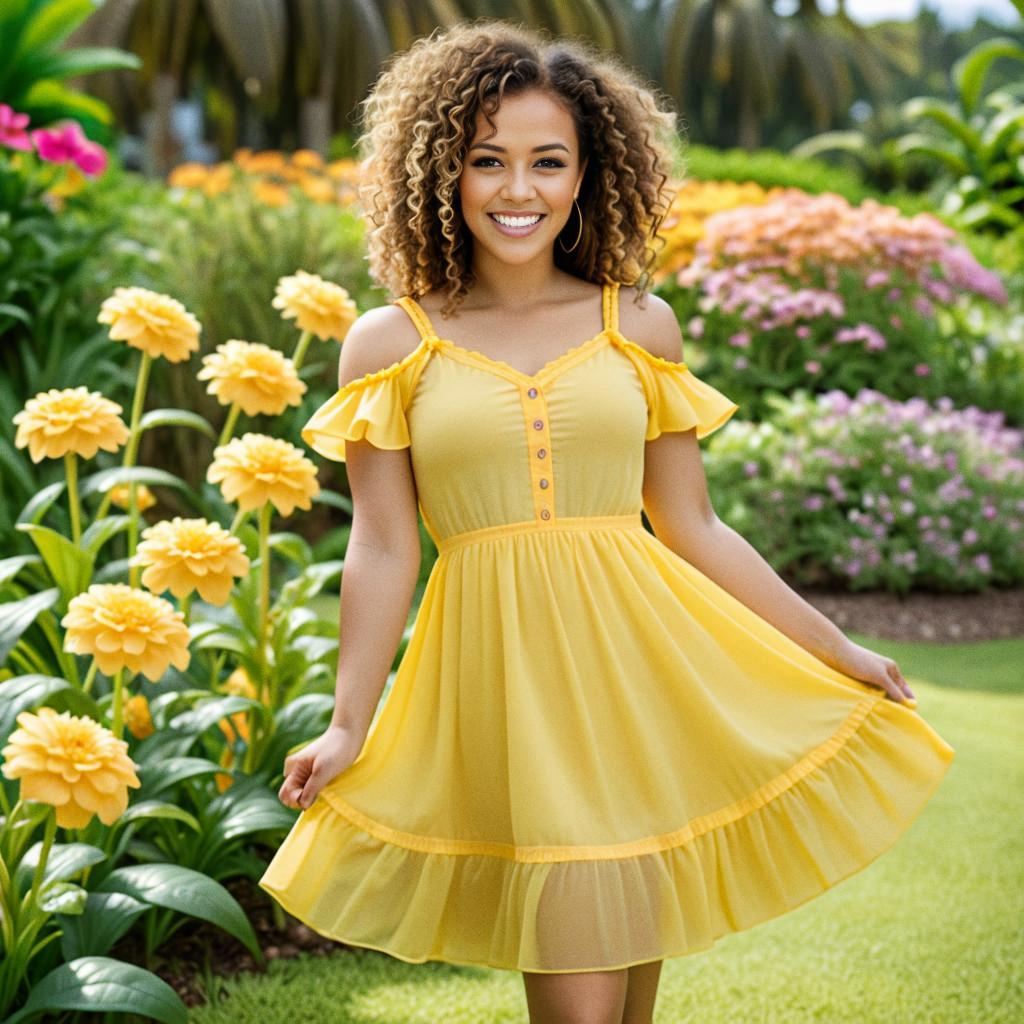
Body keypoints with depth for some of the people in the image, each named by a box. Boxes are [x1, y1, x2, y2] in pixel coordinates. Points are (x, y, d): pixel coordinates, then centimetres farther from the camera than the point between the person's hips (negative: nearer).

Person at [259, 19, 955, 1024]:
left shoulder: (639, 326, 7)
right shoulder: (390, 344, 2)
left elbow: (693, 527, 10)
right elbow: (383, 549, 2)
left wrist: (837, 650, 11)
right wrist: (348, 727, -1)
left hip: (643, 666, 2)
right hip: (501, 681, -2)